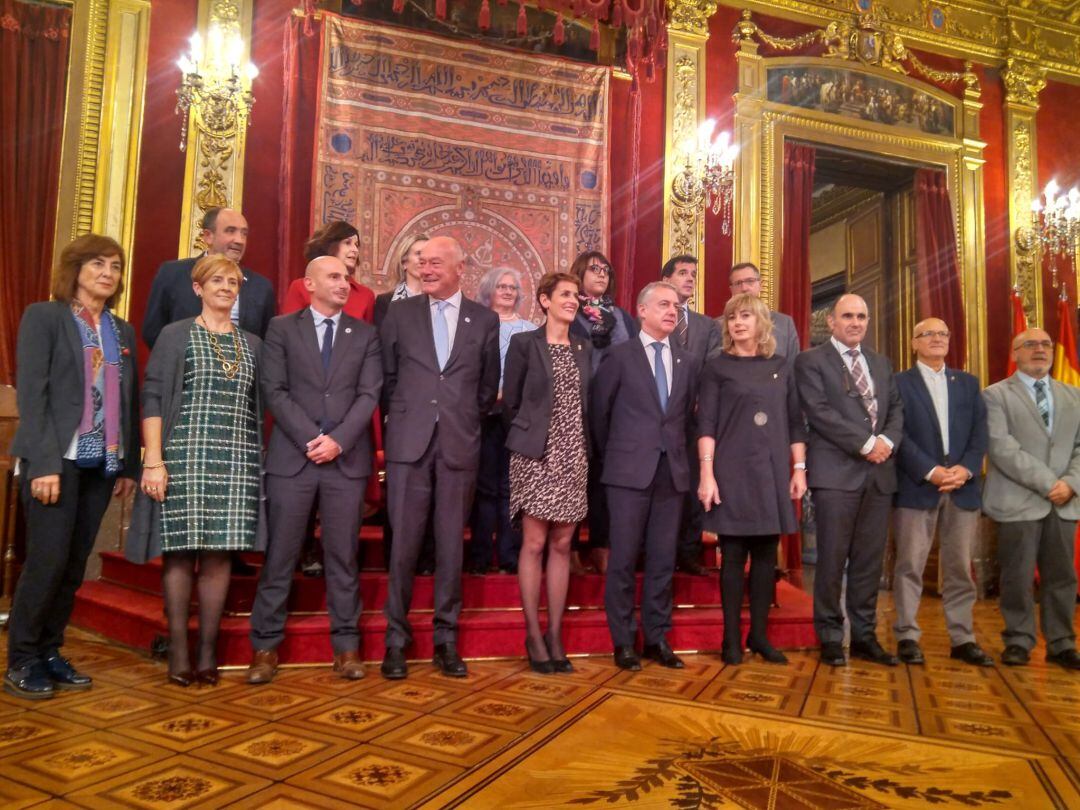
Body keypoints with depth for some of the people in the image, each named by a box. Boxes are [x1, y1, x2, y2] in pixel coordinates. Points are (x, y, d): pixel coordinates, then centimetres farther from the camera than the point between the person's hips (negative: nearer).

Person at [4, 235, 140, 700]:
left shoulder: (123, 331, 13)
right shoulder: (43, 316, -1)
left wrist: (129, 465, 8)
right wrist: (44, 463, -16)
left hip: (101, 465, 5)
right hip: (57, 460, -5)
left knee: (74, 566, 8)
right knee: (48, 562, -3)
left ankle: (49, 653, 20)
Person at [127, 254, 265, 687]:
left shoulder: (251, 343, 15)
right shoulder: (175, 335, 5)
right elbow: (152, 399, -1)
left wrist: (258, 463, 7)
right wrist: (153, 461, -9)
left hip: (236, 463, 3)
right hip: (184, 457, -3)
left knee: (219, 553, 3)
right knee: (180, 552, 0)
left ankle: (208, 649, 11)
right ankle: (178, 650, 10)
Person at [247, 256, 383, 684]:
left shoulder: (366, 334, 11)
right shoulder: (281, 328, 8)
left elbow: (369, 395, 2)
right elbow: (274, 391, -1)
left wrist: (337, 440, -11)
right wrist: (311, 439, -11)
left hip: (347, 458, 1)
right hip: (292, 455, -1)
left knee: (343, 555, 5)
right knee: (280, 555, 3)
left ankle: (346, 644, 14)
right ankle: (265, 645, 14)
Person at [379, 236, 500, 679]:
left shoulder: (484, 319, 7)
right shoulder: (399, 313, 6)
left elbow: (488, 384, 13)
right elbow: (387, 376, 11)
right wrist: (403, 415, 12)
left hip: (459, 444, 1)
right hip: (409, 442, 0)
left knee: (451, 544, 6)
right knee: (403, 543, 1)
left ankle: (446, 638, 17)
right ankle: (396, 638, 14)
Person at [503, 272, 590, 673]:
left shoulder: (584, 349, 13)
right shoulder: (523, 343, -1)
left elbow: (586, 404, 16)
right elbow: (510, 402, 1)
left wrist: (580, 441, 7)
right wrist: (529, 434, 6)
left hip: (573, 458, 4)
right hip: (535, 455, -4)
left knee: (562, 545, 6)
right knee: (534, 543, -1)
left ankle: (555, 635, 13)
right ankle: (533, 635, 9)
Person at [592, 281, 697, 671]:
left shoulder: (686, 362, 12)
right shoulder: (620, 355, 0)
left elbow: (688, 416, 17)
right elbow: (599, 411, 4)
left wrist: (677, 453, 11)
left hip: (672, 471, 4)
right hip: (631, 470, -4)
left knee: (663, 559, 8)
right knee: (624, 558, 1)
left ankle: (657, 638, 19)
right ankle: (623, 641, 12)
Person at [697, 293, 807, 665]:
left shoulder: (780, 365, 10)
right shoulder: (718, 366, 1)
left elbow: (795, 421, 12)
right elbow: (705, 424, -5)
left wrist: (799, 468, 6)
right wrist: (707, 474, -12)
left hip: (773, 472, 3)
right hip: (732, 472, -3)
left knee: (766, 554, 7)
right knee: (733, 555, 1)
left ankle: (759, 634, 18)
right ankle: (731, 637, 10)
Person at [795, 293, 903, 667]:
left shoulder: (881, 363, 20)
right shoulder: (811, 361, 0)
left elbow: (896, 408, 14)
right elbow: (819, 412, -11)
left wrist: (887, 440, -6)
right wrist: (865, 443, -13)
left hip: (878, 472, 6)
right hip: (836, 471, -5)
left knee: (870, 559, 8)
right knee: (833, 559, -1)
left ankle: (864, 636, 18)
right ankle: (830, 637, 10)